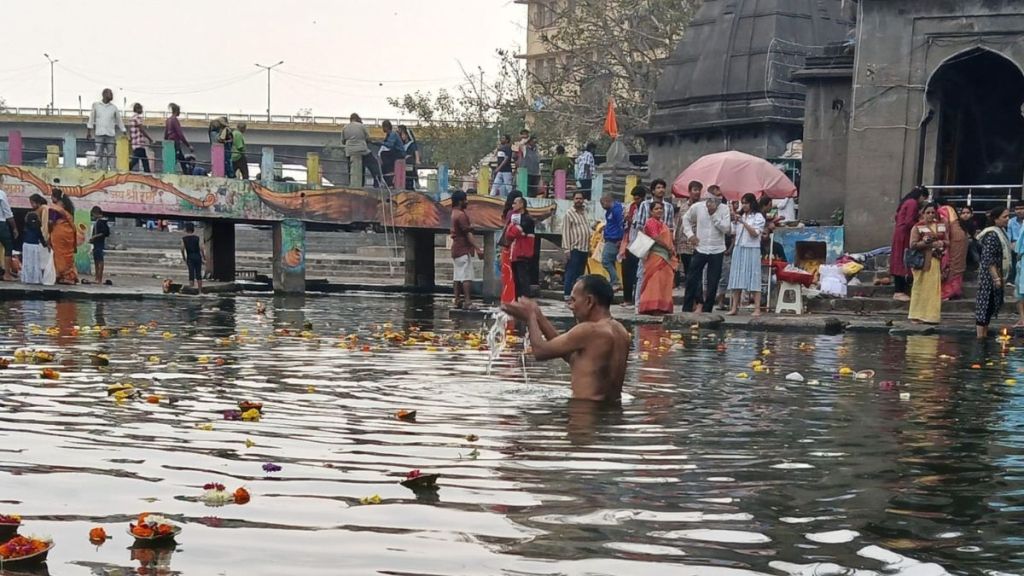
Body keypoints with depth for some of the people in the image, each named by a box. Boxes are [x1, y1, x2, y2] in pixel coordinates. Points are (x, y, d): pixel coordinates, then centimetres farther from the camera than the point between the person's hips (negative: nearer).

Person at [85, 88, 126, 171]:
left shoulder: (114, 107, 8)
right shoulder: (96, 105, 6)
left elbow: (119, 120, 13)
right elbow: (91, 118, 10)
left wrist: (124, 132, 10)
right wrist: (88, 131, 6)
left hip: (110, 134, 0)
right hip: (99, 134, 0)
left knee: (110, 154, -3)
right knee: (99, 154, -1)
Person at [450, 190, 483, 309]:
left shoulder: (454, 213, 14)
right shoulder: (461, 215, -15)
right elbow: (468, 233, -19)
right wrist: (477, 249, -20)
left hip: (456, 249, 10)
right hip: (464, 249, -10)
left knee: (457, 276, 9)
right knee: (467, 276, -12)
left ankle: (457, 301, 10)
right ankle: (467, 301, -17)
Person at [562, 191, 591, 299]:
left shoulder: (584, 212, 15)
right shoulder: (569, 213, -5)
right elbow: (565, 232, -9)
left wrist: (589, 247, 16)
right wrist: (567, 249, -15)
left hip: (584, 248, 7)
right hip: (574, 249, -7)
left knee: (580, 273, 9)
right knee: (571, 273, -7)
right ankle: (567, 294, -5)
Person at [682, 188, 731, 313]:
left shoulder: (724, 210, -4)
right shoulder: (697, 207, -2)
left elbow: (726, 228, -13)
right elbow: (686, 219, 14)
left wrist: (714, 214, -18)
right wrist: (691, 235, 3)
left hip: (717, 251, 0)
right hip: (700, 249, 1)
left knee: (713, 284, 3)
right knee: (692, 279, 0)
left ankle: (707, 310, 13)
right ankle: (687, 309, 9)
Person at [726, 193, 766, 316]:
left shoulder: (758, 217, -1)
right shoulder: (740, 216, 15)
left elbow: (755, 233, -12)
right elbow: (734, 233, 15)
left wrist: (743, 222, -16)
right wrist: (734, 221, 0)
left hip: (751, 250, -5)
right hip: (738, 249, 5)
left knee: (753, 278, -7)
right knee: (736, 279, 1)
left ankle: (757, 309, -7)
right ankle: (734, 308, 2)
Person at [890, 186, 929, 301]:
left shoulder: (907, 202, 16)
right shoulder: (913, 203, -12)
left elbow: (897, 217, 17)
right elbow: (909, 222, -19)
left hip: (899, 234, 10)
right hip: (904, 235, -10)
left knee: (899, 263, 9)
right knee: (903, 262, -9)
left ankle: (899, 291, 11)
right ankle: (900, 292, -9)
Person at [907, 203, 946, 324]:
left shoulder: (941, 226, 13)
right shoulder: (917, 227, -2)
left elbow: (946, 241, 17)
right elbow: (912, 245, -9)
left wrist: (942, 243, -6)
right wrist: (926, 242, -20)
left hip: (935, 261, 5)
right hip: (922, 261, -5)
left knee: (934, 288, 3)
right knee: (920, 287, -4)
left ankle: (931, 315, 9)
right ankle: (917, 316, 1)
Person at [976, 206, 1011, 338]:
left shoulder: (1001, 232, 13)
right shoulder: (992, 235, -17)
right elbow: (989, 259, -22)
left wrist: (1000, 277, 19)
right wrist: (996, 278, -23)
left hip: (996, 274, 10)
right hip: (989, 276, -10)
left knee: (993, 304, 13)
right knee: (985, 303, -7)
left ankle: (984, 333, 20)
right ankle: (980, 336, -6)